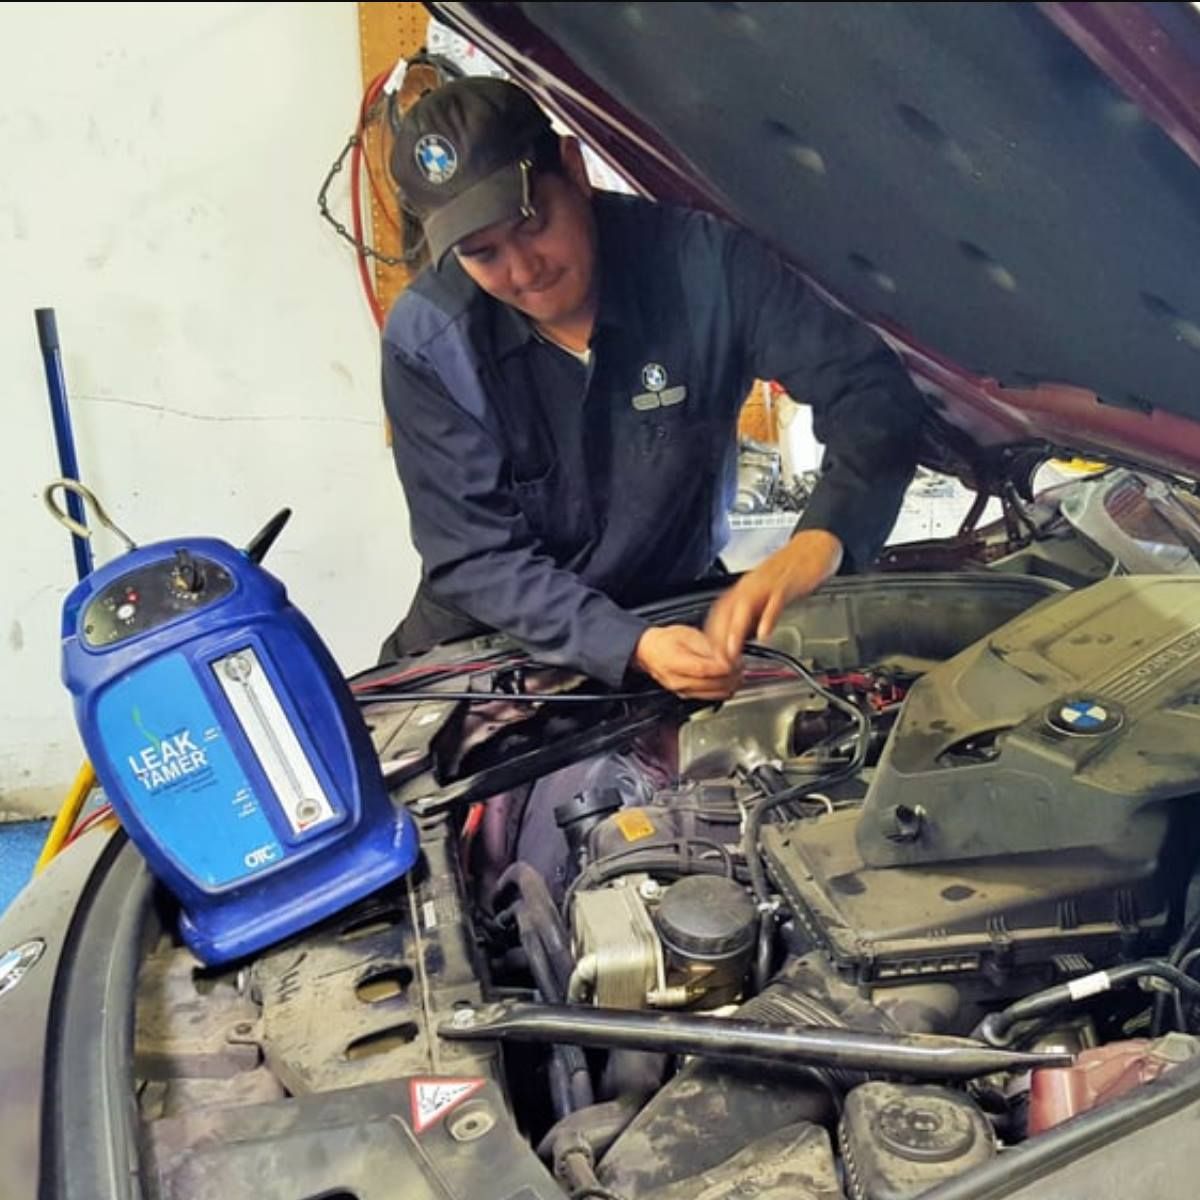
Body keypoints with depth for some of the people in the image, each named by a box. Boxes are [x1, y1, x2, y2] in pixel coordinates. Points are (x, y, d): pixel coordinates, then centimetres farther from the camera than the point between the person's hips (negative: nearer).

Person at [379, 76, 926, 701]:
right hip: (485, 642, 0)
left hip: (677, 607, 1)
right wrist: (632, 647, -33)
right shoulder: (426, 342, -18)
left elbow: (873, 392, -21)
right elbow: (473, 556, -19)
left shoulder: (702, 263, -19)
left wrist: (818, 544, -40)